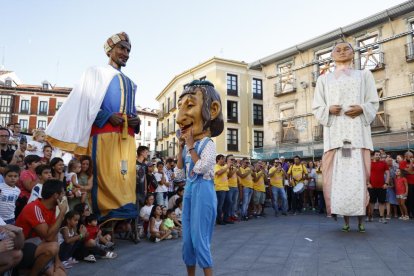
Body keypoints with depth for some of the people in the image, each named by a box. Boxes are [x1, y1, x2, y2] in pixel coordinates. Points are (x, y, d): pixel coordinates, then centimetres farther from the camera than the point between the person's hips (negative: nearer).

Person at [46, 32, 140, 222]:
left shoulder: (130, 83, 30)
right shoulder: (97, 72, 13)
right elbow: (85, 104, 2)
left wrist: (136, 121, 3)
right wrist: (108, 117, -13)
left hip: (127, 135, 5)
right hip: (105, 133, -5)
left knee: (127, 175, -5)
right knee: (107, 176, -13)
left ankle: (124, 219, -4)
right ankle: (110, 216, -13)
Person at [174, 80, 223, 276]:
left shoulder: (208, 144, -8)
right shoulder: (187, 148, 12)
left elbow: (201, 167, -22)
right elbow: (180, 174, 10)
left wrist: (191, 146, -12)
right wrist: (181, 148, 5)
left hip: (203, 190, -8)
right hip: (189, 190, 8)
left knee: (199, 238, -4)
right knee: (187, 238, 12)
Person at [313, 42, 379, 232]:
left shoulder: (364, 75, 18)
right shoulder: (324, 79, 18)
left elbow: (373, 103, 11)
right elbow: (316, 107, 11)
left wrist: (361, 109, -11)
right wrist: (329, 110, -10)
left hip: (357, 131, 0)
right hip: (335, 132, 0)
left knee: (359, 174, -6)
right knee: (338, 174, -6)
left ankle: (360, 219, 4)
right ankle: (346, 220, 3)